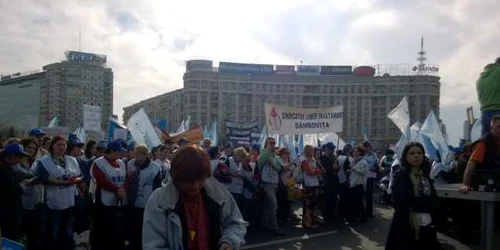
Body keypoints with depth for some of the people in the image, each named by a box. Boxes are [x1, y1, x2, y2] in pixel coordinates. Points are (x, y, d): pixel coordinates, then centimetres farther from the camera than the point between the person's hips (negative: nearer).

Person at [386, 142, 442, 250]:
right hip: (407, 227, -5)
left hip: (427, 226, 5)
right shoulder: (400, 175, -7)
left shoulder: (425, 176, 9)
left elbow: (434, 202, 3)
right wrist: (425, 202, -9)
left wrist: (415, 203, -12)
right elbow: (402, 202, -15)